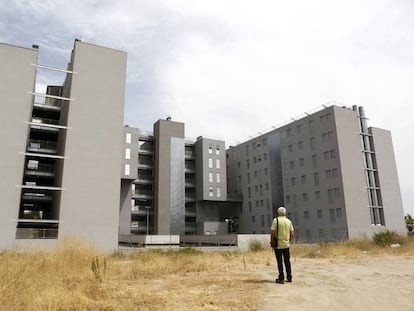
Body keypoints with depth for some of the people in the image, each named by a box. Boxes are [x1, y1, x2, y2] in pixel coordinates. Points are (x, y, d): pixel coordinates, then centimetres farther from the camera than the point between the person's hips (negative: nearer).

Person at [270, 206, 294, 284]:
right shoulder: (289, 221, 6)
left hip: (278, 245, -4)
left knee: (280, 262, 2)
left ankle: (281, 278, 4)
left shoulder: (276, 220, -8)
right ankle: (289, 277, 20)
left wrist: (271, 241, 0)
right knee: (287, 261, 14)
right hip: (287, 245, 4)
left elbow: (272, 232, -13)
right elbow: (292, 234, 6)